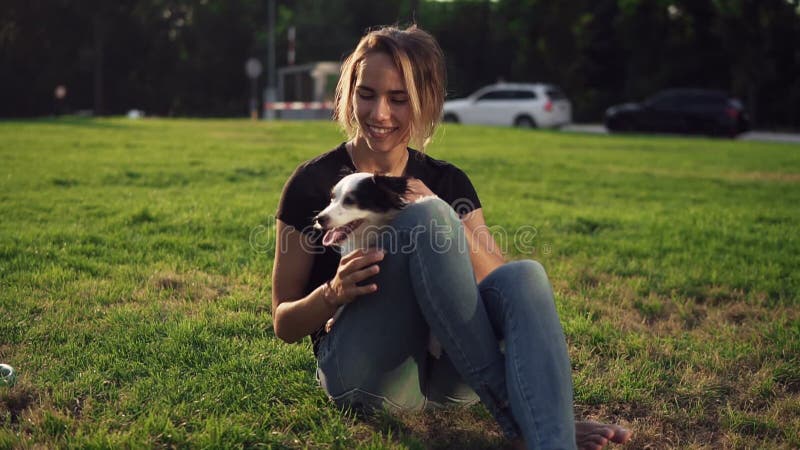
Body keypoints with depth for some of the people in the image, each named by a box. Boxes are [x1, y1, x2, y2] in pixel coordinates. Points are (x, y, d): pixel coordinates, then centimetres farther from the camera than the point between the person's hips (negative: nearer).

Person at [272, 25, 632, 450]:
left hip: (446, 373, 4)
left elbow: (503, 285, -1)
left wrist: (449, 221, -18)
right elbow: (285, 325, 3)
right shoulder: (314, 184, 1)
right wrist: (333, 293, -19)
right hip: (365, 373, -3)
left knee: (526, 274, -27)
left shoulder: (447, 183, 11)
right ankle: (513, 411, -25)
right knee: (426, 218, -27)